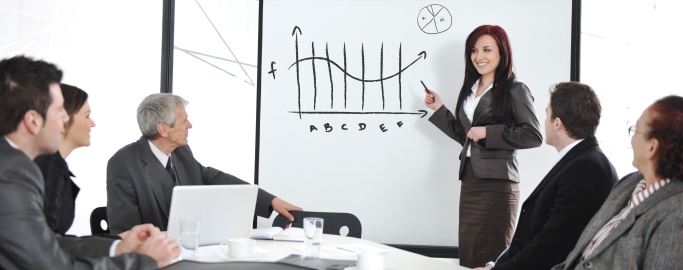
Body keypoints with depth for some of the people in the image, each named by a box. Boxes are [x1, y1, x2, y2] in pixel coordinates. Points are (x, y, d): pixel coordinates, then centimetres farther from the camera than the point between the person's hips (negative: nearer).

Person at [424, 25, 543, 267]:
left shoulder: (515, 91, -6)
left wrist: (489, 132, -16)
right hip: (469, 180, 7)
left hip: (498, 182, -7)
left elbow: (533, 136, -13)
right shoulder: (470, 89, 14)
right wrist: (439, 109, 14)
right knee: (468, 256, 10)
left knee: (492, 258, 1)